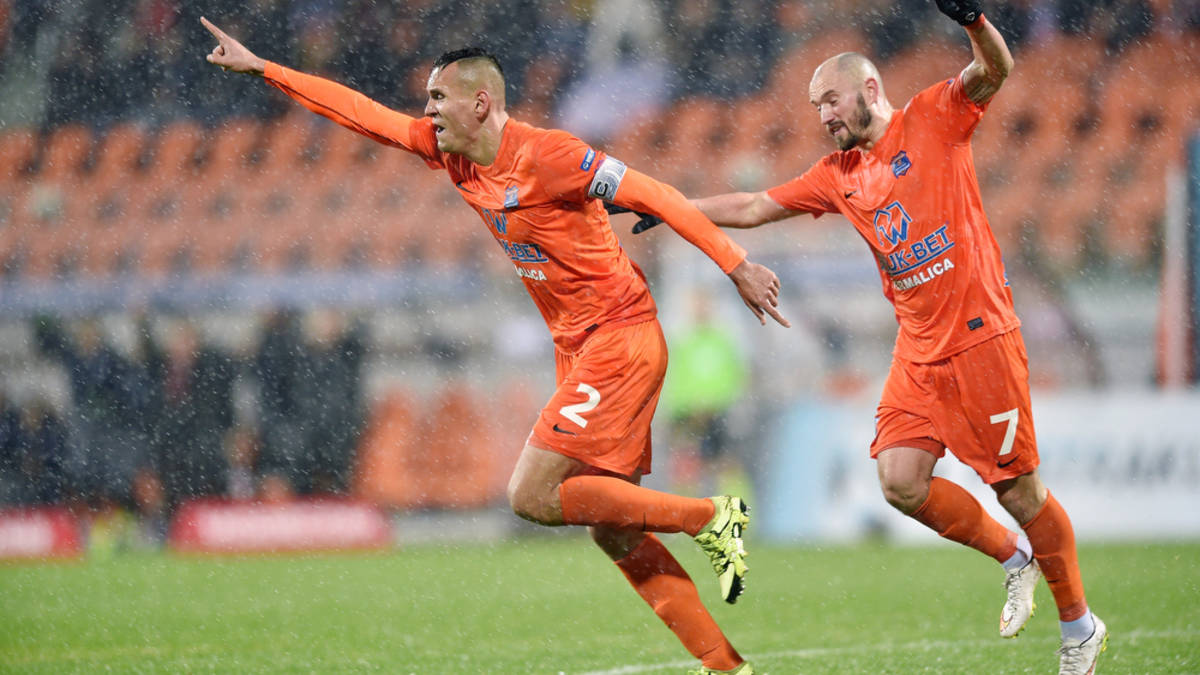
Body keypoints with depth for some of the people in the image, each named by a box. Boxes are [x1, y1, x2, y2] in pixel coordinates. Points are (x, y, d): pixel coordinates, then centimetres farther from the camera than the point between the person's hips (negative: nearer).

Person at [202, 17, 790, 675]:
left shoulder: (545, 154, -17)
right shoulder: (450, 152, 6)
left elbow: (654, 196, -17)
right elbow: (362, 112, 12)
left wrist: (737, 266, -19)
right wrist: (260, 68, 13)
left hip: (620, 340, -9)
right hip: (579, 349, 9)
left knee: (531, 496, -15)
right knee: (611, 529, 4)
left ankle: (708, 517, -8)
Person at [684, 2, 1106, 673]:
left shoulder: (933, 120, -2)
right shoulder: (840, 175, 15)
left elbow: (994, 71, -18)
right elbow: (755, 208, 21)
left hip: (979, 336, -6)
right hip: (918, 352, 6)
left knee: (1018, 487, -3)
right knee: (901, 480, -9)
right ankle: (1013, 557, 15)